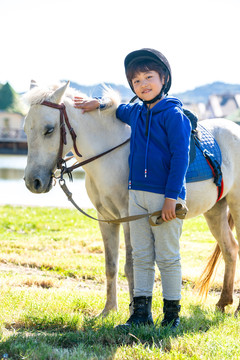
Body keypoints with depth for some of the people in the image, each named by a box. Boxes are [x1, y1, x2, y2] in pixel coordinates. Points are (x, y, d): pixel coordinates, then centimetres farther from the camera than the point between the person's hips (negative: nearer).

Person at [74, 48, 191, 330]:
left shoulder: (174, 114, -10)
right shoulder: (136, 113, 10)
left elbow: (180, 157, -13)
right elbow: (120, 110, 36)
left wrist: (171, 197, -17)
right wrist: (98, 104, 17)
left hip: (165, 196, -6)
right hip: (137, 194, 7)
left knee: (167, 257, 2)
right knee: (141, 256, 9)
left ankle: (172, 314, 12)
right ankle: (141, 312, 16)